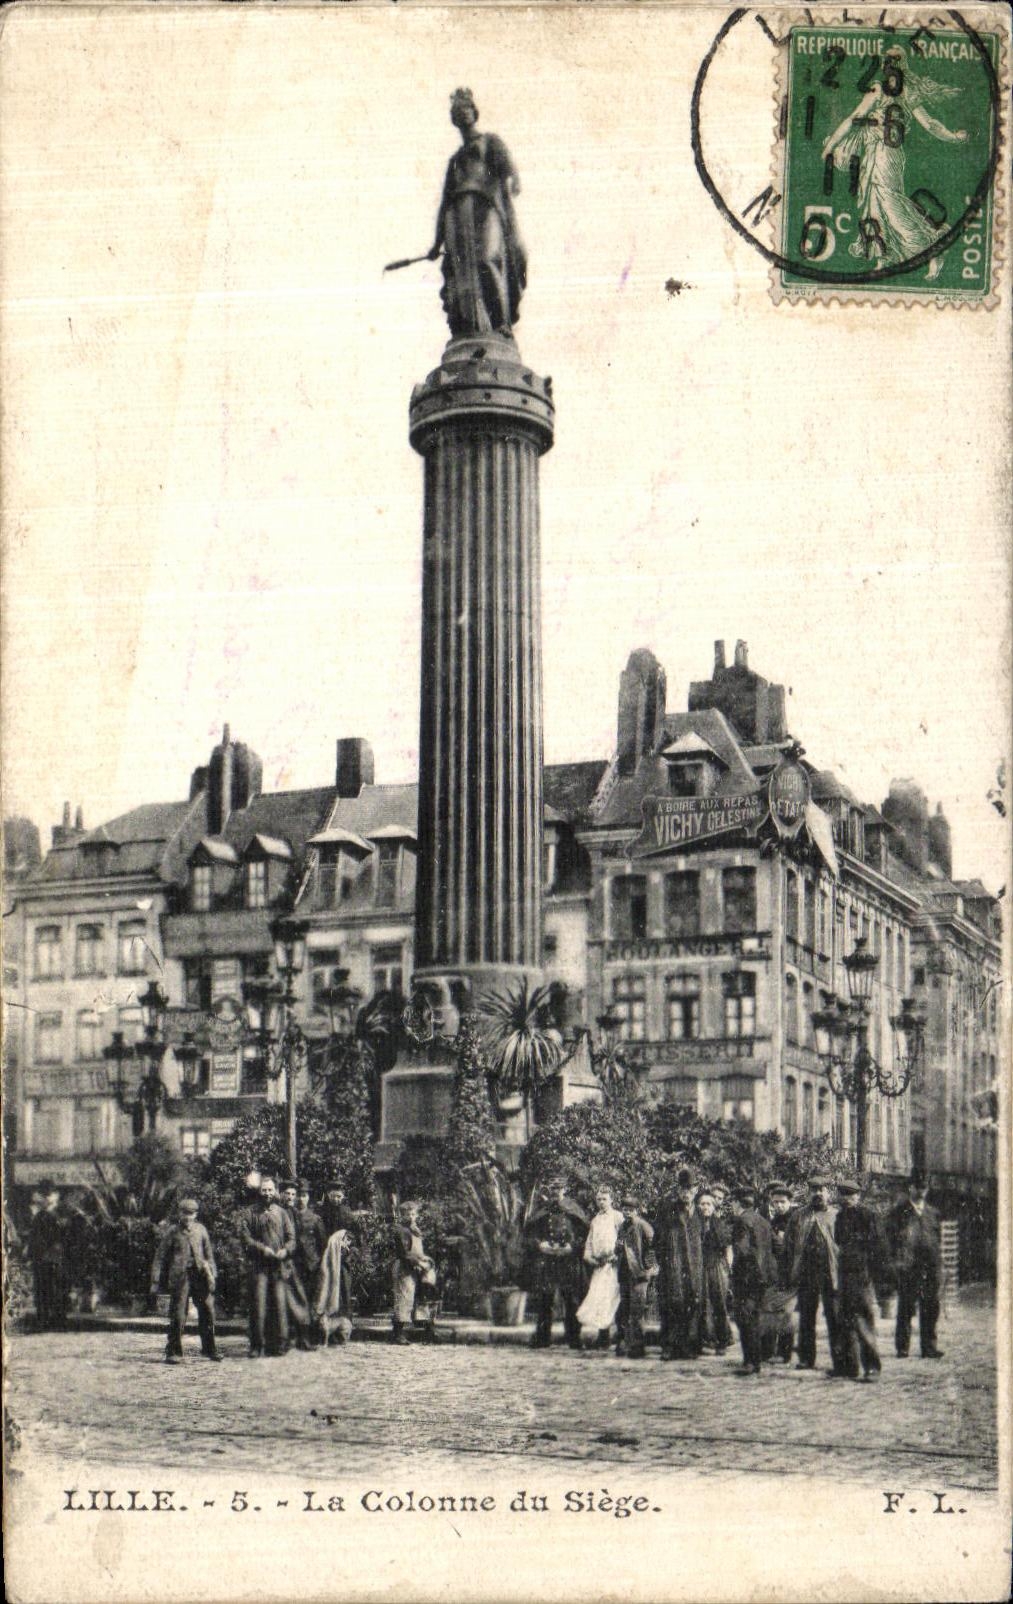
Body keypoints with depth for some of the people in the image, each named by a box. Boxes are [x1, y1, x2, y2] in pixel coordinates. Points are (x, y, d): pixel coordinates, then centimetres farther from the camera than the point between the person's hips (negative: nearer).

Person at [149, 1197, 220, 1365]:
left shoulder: (201, 1229, 12)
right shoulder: (173, 1232, 2)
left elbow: (209, 1254, 17)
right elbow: (160, 1257, 2)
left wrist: (212, 1276, 10)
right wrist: (155, 1282, -2)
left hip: (200, 1275, 4)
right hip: (179, 1277, -3)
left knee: (207, 1310, 5)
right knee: (177, 1315, -4)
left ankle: (209, 1348, 19)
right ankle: (173, 1352, 4)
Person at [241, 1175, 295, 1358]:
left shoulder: (282, 1214, 14)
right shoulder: (251, 1216, 12)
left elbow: (292, 1238, 8)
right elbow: (246, 1239, 2)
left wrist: (284, 1251, -11)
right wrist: (262, 1249, -13)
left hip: (280, 1266, 1)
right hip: (259, 1266, -1)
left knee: (280, 1304, -4)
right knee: (258, 1304, -7)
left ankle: (279, 1345, 2)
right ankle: (257, 1346, -1)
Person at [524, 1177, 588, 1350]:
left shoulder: (572, 1208, 9)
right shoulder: (541, 1207, 11)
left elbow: (584, 1230, 5)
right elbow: (530, 1231, 7)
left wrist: (572, 1246, -5)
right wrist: (539, 1244, -7)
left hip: (568, 1259, -1)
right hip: (544, 1259, 1)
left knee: (571, 1299, -4)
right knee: (543, 1299, 1)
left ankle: (574, 1338, 2)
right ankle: (542, 1337, 8)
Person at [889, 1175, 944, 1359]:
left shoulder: (932, 1212, 17)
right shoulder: (900, 1211, 5)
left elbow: (937, 1236, 20)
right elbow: (893, 1237, 2)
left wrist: (937, 1257, 9)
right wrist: (898, 1259, -7)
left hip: (930, 1266, 4)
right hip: (907, 1266, -4)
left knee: (931, 1307, 2)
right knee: (906, 1307, -1)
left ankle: (929, 1347, 8)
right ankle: (902, 1347, 5)